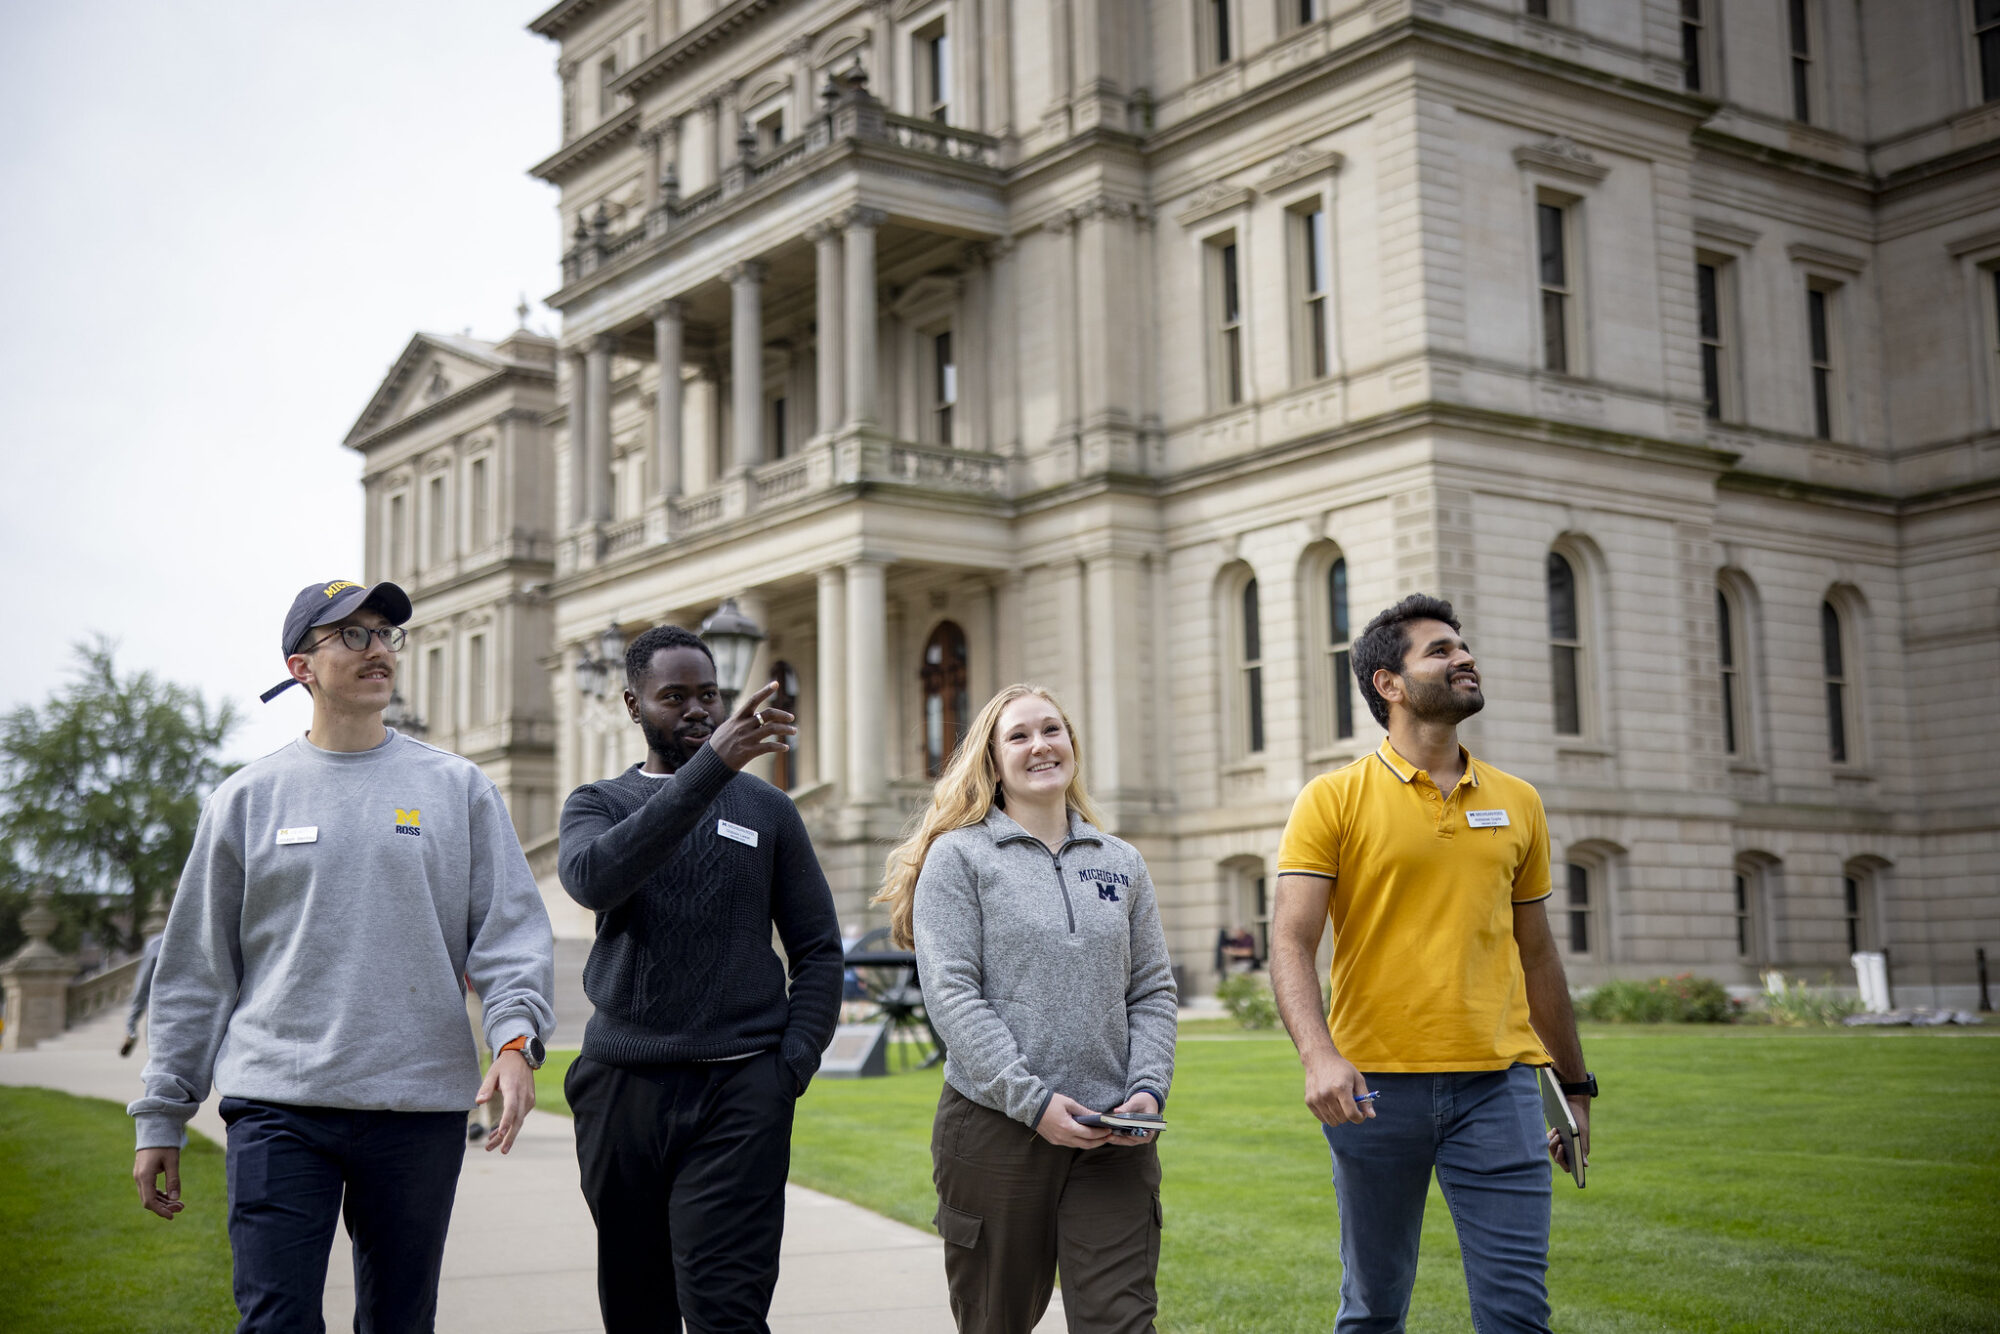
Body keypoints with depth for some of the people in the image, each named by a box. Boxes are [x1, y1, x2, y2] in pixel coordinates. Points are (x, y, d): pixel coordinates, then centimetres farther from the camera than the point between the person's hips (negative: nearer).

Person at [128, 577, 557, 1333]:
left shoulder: (459, 788, 8)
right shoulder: (248, 798, 8)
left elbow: (512, 930, 3)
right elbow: (195, 971, 10)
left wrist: (516, 1038, -15)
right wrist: (162, 1116, 8)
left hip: (421, 1103, 1)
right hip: (277, 1106, -1)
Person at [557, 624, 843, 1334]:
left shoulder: (767, 809, 11)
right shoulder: (596, 805, 9)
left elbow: (818, 950, 11)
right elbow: (593, 877, -17)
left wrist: (793, 1063, -4)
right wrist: (710, 767, -24)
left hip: (741, 1091, -2)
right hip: (623, 1087, 2)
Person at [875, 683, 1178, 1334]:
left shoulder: (1122, 863, 14)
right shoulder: (958, 856, 0)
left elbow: (1153, 992, 13)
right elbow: (951, 994, -9)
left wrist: (1148, 1087, -5)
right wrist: (1032, 1100, -16)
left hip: (1113, 1136, 3)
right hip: (996, 1127, -2)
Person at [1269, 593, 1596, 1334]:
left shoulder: (1517, 802, 11)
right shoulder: (1334, 800, -1)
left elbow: (1535, 953, 18)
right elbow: (1291, 942, -9)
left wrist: (1575, 1085, 20)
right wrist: (1319, 1054, -25)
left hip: (1497, 1085, 2)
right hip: (1375, 1089, -2)